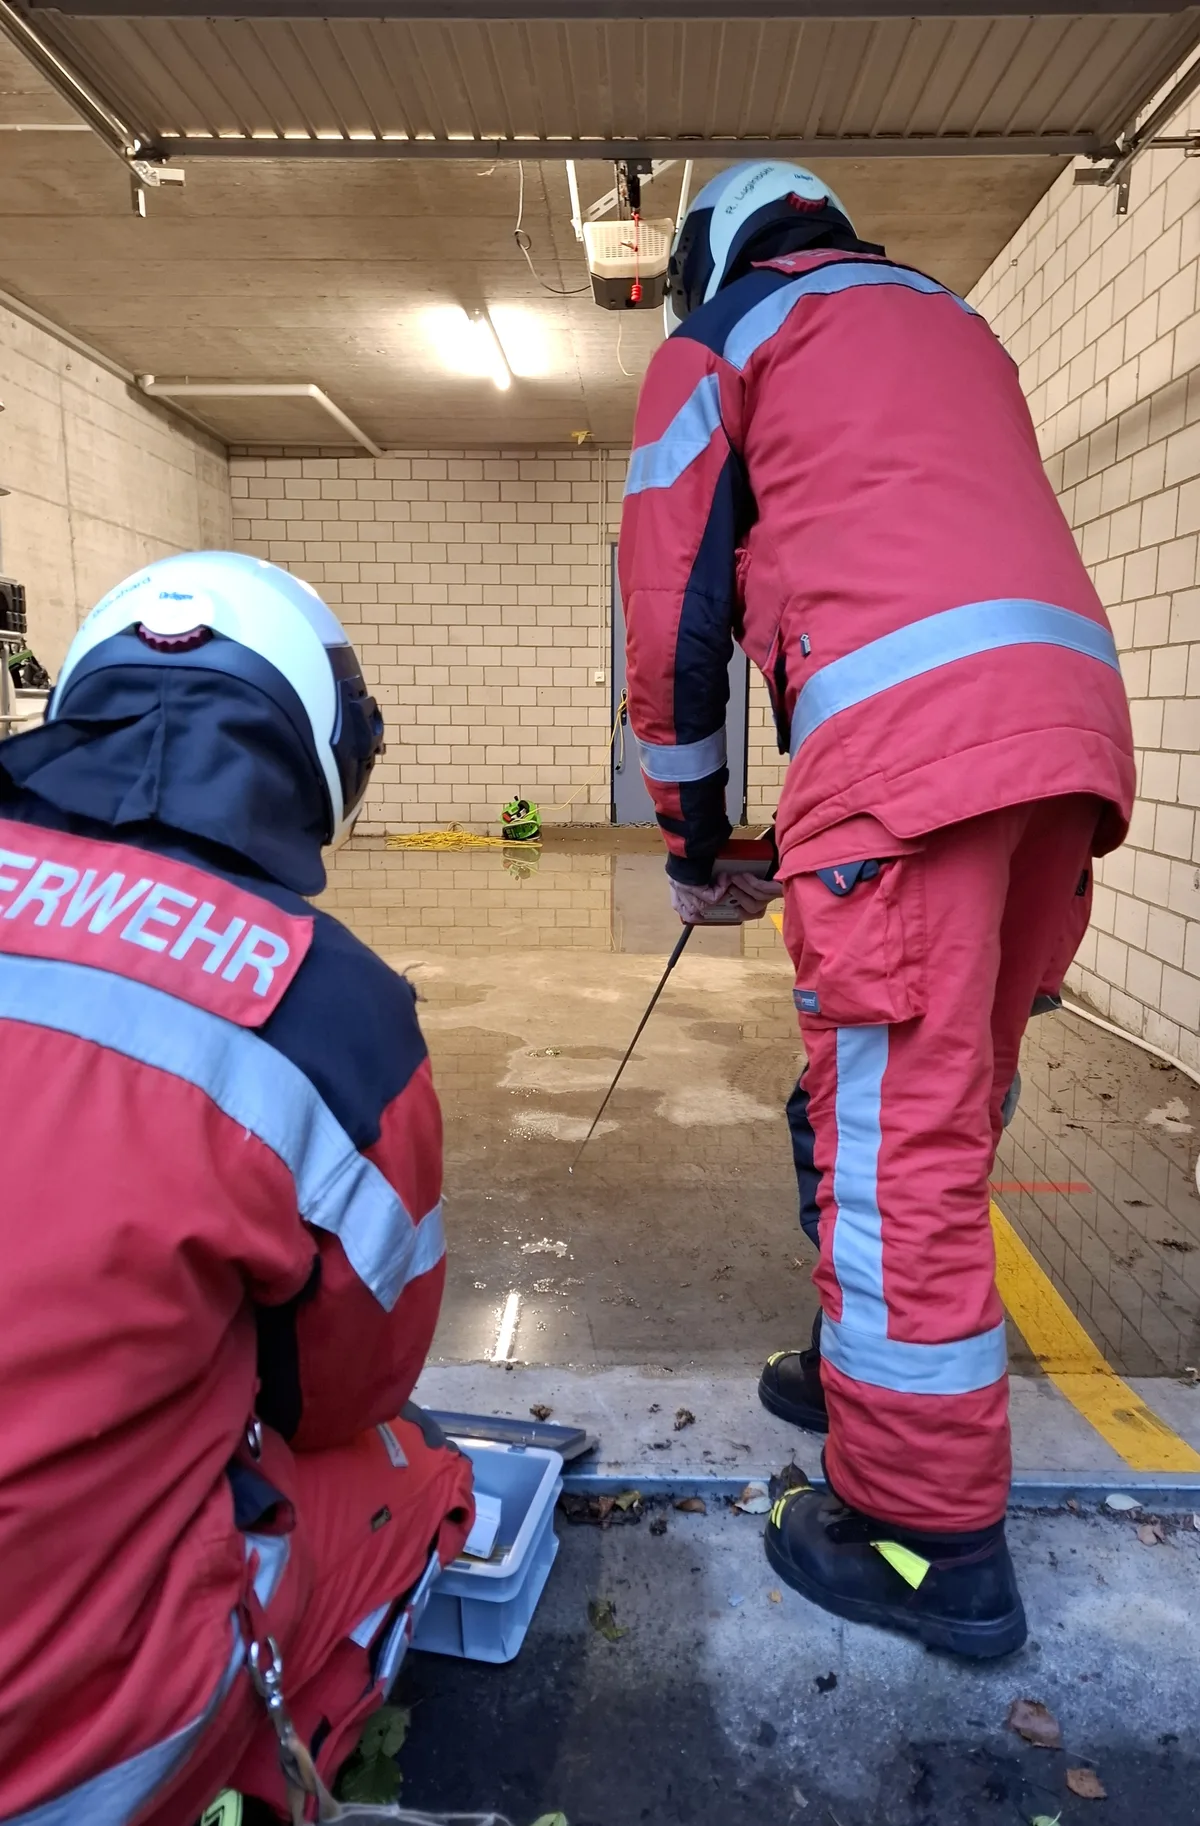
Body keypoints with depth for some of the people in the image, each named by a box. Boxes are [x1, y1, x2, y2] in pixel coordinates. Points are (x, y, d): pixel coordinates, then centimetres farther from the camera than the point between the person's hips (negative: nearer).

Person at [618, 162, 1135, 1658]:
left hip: (908, 733, -7)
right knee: (947, 1103, 15)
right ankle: (880, 1368, 30)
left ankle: (925, 1536, 6)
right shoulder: (952, 324, 35)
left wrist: (689, 841, 17)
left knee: (894, 1120, -4)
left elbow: (674, 606, 9)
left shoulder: (722, 334, 16)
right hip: (1073, 711, 8)